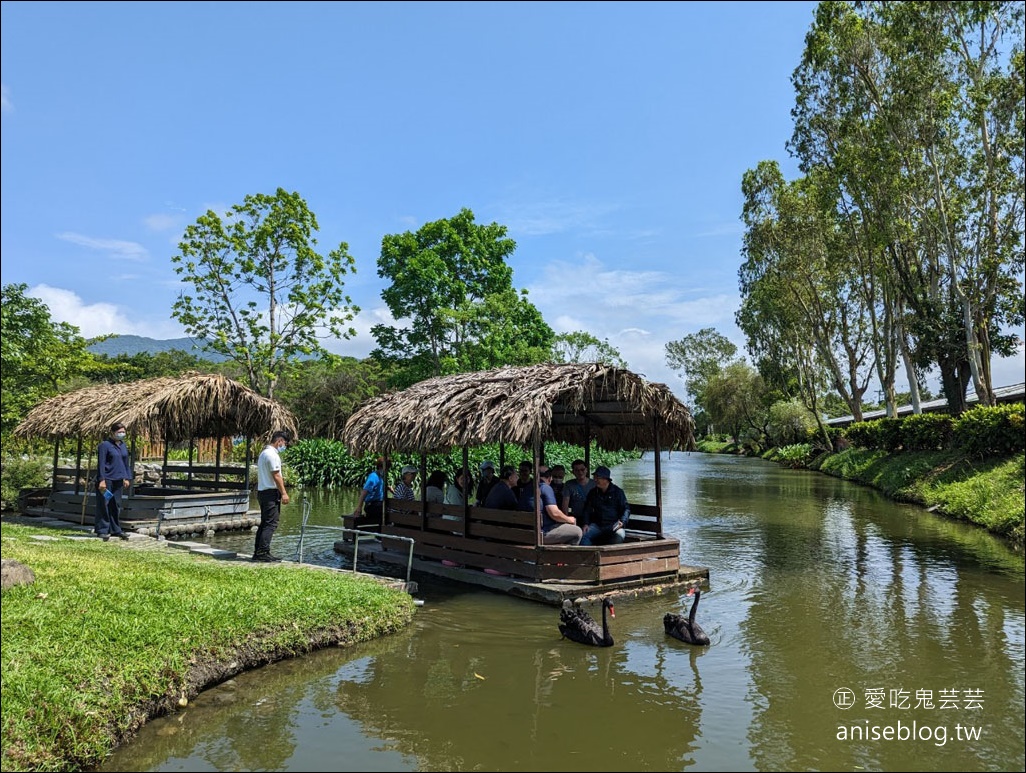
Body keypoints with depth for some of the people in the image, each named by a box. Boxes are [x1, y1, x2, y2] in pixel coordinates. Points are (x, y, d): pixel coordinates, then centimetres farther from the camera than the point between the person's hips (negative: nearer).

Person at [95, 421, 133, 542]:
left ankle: (116, 529, 19)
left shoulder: (123, 445, 13)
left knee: (116, 505, 12)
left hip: (118, 480, 7)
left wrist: (127, 478, 12)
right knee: (104, 505, -2)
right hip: (107, 480, -7)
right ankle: (102, 531, 4)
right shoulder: (104, 445, -8)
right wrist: (102, 480, -16)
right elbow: (101, 463, -11)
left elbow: (126, 462, 19)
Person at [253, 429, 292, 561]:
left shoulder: (264, 453, 19)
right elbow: (276, 476, -18)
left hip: (262, 491, 11)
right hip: (271, 492, -11)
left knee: (264, 523, 13)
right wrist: (284, 493, -16)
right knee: (271, 524, -9)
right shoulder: (272, 454, -14)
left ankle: (258, 552, 16)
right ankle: (263, 552, -10)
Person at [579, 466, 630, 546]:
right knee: (584, 535, -27)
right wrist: (586, 524, 0)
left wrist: (622, 521, -14)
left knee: (619, 535, -36)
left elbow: (626, 509, 5)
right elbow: (587, 510, 17)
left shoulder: (618, 492, 5)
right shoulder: (592, 493, 15)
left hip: (613, 525, -3)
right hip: (597, 525, 3)